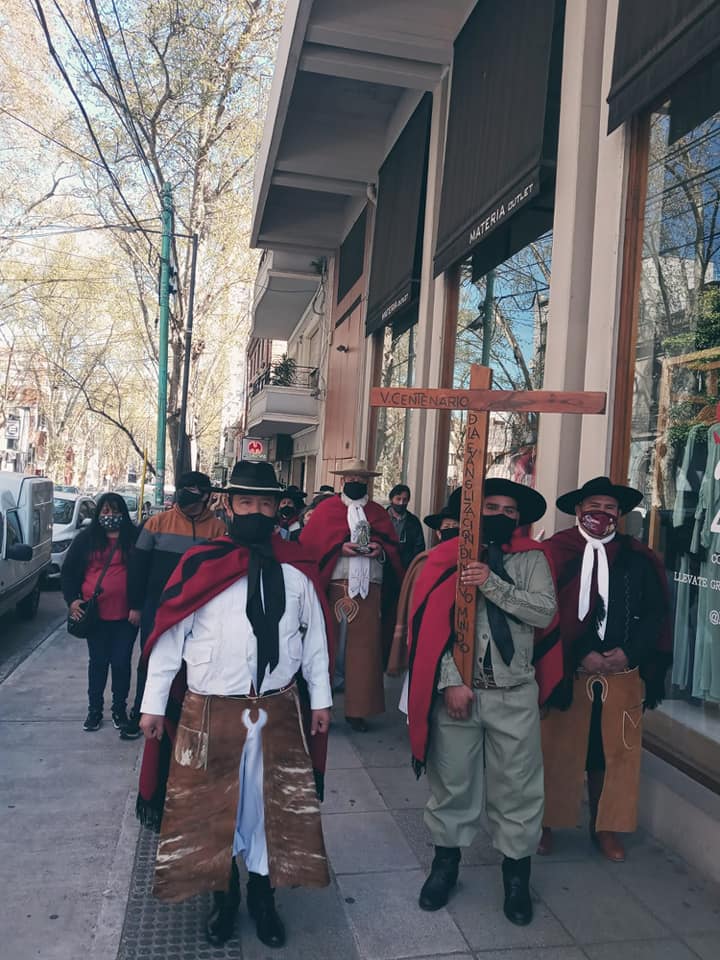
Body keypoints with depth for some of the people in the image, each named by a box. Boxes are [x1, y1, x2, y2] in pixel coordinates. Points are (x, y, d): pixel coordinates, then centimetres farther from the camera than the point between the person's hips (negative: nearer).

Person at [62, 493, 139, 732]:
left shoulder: (134, 538, 0)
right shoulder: (86, 539, 4)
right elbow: (68, 571, 11)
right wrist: (72, 600, -2)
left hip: (126, 615, -1)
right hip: (94, 614, 1)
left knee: (121, 662, 7)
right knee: (98, 662, 12)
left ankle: (120, 709, 23)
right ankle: (94, 710, 26)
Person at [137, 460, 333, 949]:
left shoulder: (298, 569, 1)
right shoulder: (200, 563, -7)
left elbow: (315, 639, 6)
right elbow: (169, 638, -3)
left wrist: (320, 699, 7)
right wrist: (154, 704, -2)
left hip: (280, 712, 2)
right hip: (210, 712, -1)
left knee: (275, 805, 14)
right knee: (212, 807, 14)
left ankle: (263, 896, 37)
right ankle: (224, 896, 38)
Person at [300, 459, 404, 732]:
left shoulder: (378, 512, 16)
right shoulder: (326, 508, 7)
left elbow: (393, 545, 16)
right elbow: (310, 542, 0)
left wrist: (380, 549, -6)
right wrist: (340, 548, -12)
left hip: (369, 586, 2)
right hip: (334, 585, -2)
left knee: (363, 647, 0)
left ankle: (357, 709, 9)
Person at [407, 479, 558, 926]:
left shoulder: (531, 559, 3)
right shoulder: (448, 557, 0)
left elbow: (545, 612, -11)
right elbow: (432, 626, -4)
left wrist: (493, 584, -18)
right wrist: (451, 681, -12)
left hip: (515, 693, 0)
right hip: (456, 688, 0)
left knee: (518, 786, 11)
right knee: (451, 781, 13)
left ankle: (517, 872, 31)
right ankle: (446, 861, 35)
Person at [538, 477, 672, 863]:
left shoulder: (639, 558, 5)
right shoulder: (556, 552, -6)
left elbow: (656, 613, 5)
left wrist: (628, 652, -8)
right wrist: (579, 654, -13)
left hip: (622, 672, 3)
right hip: (566, 670, -3)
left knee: (615, 751, 12)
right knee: (558, 749, 7)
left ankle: (605, 827, 30)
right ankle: (546, 823, 25)